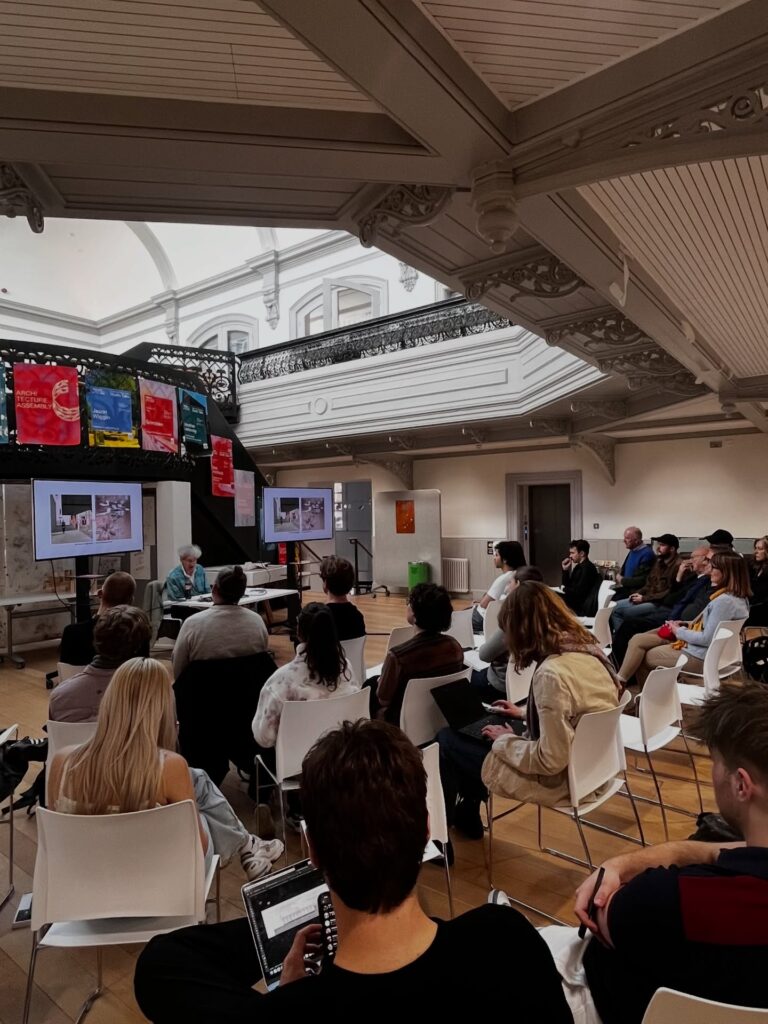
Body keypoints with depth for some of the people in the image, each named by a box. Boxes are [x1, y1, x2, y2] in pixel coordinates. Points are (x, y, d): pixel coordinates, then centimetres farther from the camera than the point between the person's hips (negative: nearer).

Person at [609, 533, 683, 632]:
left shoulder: (678, 565, -15)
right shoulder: (659, 561, 16)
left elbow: (670, 593, -20)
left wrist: (645, 598, -17)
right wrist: (638, 593, 3)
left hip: (660, 603, -9)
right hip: (647, 598, 10)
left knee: (627, 612, -26)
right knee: (615, 607, -2)